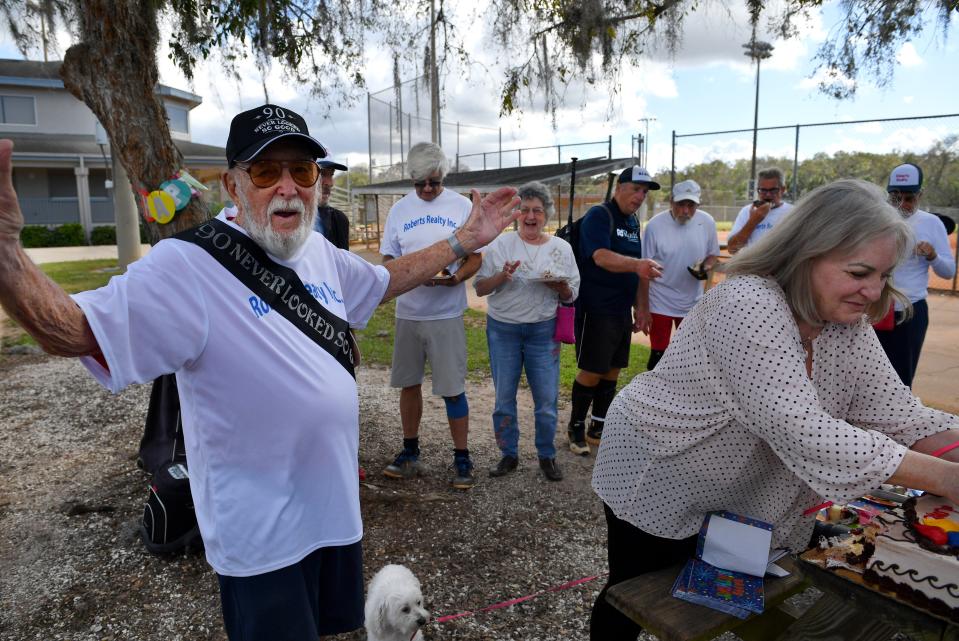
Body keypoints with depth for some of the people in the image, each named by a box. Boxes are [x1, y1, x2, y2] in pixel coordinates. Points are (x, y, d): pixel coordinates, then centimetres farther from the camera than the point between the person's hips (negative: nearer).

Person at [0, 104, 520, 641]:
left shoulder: (320, 251, 0)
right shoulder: (187, 266, -22)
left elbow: (386, 281, 15)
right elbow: (73, 331, -28)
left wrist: (462, 241, 11)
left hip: (335, 502, 7)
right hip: (262, 533, -7)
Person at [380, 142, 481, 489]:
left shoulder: (461, 206, 1)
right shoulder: (399, 209, 7)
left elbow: (475, 257, 1)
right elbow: (387, 259, 8)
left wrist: (455, 277, -20)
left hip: (446, 313, -3)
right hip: (407, 312, 3)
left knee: (453, 389, -1)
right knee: (409, 383, 11)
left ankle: (462, 458, 14)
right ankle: (410, 453, 27)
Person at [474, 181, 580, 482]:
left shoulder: (561, 248, 4)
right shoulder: (500, 244, 0)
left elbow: (571, 296, 7)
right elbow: (479, 288, 0)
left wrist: (559, 285, -15)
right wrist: (502, 276, -18)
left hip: (543, 330, 0)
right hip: (502, 329, 0)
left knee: (546, 399, 2)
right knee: (504, 397, 6)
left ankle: (547, 455, 22)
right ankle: (509, 454, 24)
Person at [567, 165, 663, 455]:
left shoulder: (633, 222, 14)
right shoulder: (598, 216, -11)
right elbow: (601, 257, -28)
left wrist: (641, 307, 16)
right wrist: (637, 264, -43)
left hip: (622, 310, 8)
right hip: (595, 309, -8)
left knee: (612, 371, 12)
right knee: (592, 372, -2)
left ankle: (598, 428, 25)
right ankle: (576, 428, 16)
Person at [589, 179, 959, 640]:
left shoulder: (847, 324, -4)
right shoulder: (748, 304, -31)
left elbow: (898, 415, -5)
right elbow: (802, 431, -38)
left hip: (737, 498, 7)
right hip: (658, 483, -7)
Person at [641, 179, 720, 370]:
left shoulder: (707, 222, -5)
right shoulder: (655, 225, -15)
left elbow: (713, 254, 10)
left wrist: (705, 268, -14)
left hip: (693, 302, 4)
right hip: (660, 302, -3)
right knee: (658, 354, 5)